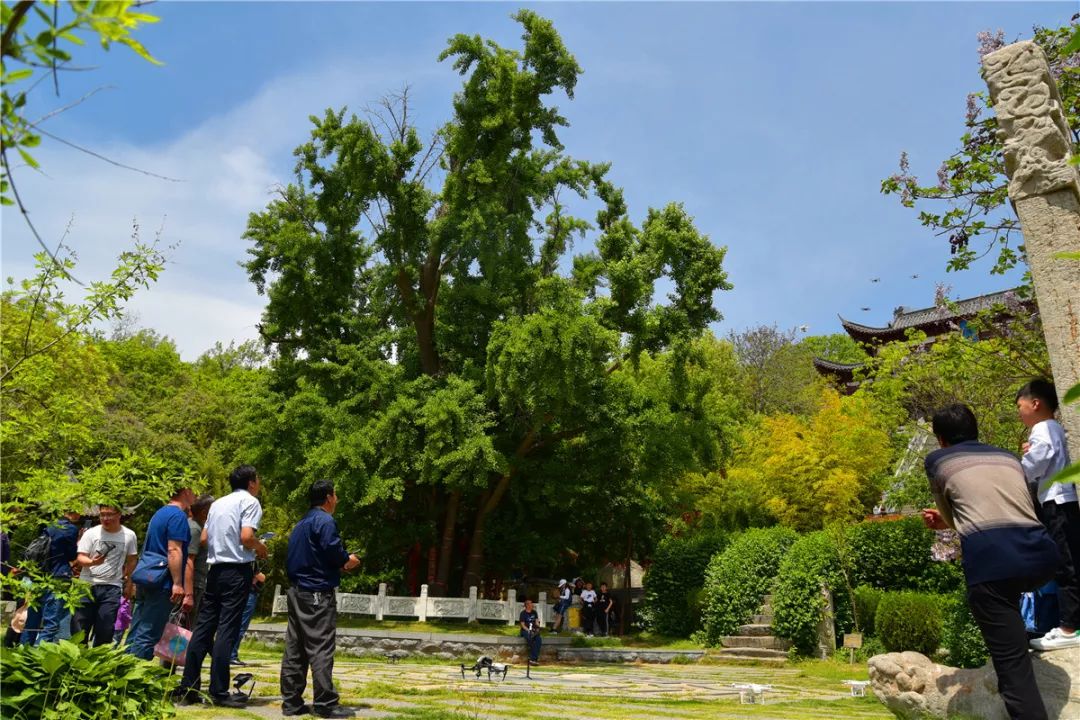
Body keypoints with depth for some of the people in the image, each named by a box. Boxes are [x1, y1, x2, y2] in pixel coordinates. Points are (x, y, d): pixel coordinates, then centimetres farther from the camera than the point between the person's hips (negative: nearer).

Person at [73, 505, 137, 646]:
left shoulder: (129, 535, -1)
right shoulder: (91, 533, -3)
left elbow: (132, 560, 10)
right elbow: (80, 558, -6)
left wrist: (127, 581, 10)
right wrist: (92, 562, -26)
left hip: (112, 588, 0)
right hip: (87, 585, 0)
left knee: (105, 630, 0)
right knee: (80, 626, 4)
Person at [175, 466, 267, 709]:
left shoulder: (218, 503, 16)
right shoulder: (250, 502, -7)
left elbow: (203, 538, 14)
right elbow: (246, 537, -18)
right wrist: (260, 548, 0)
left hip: (215, 569, 7)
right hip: (238, 570, -7)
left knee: (203, 627, 9)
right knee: (227, 630, -5)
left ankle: (188, 687, 13)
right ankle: (219, 691, -2)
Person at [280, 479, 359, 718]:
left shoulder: (301, 524, 18)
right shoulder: (325, 521, -12)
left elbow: (295, 558, 18)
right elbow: (332, 550, -24)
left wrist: (338, 564, 14)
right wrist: (347, 561, -3)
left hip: (297, 591, 9)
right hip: (318, 594, -9)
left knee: (295, 649, 10)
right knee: (321, 649, -6)